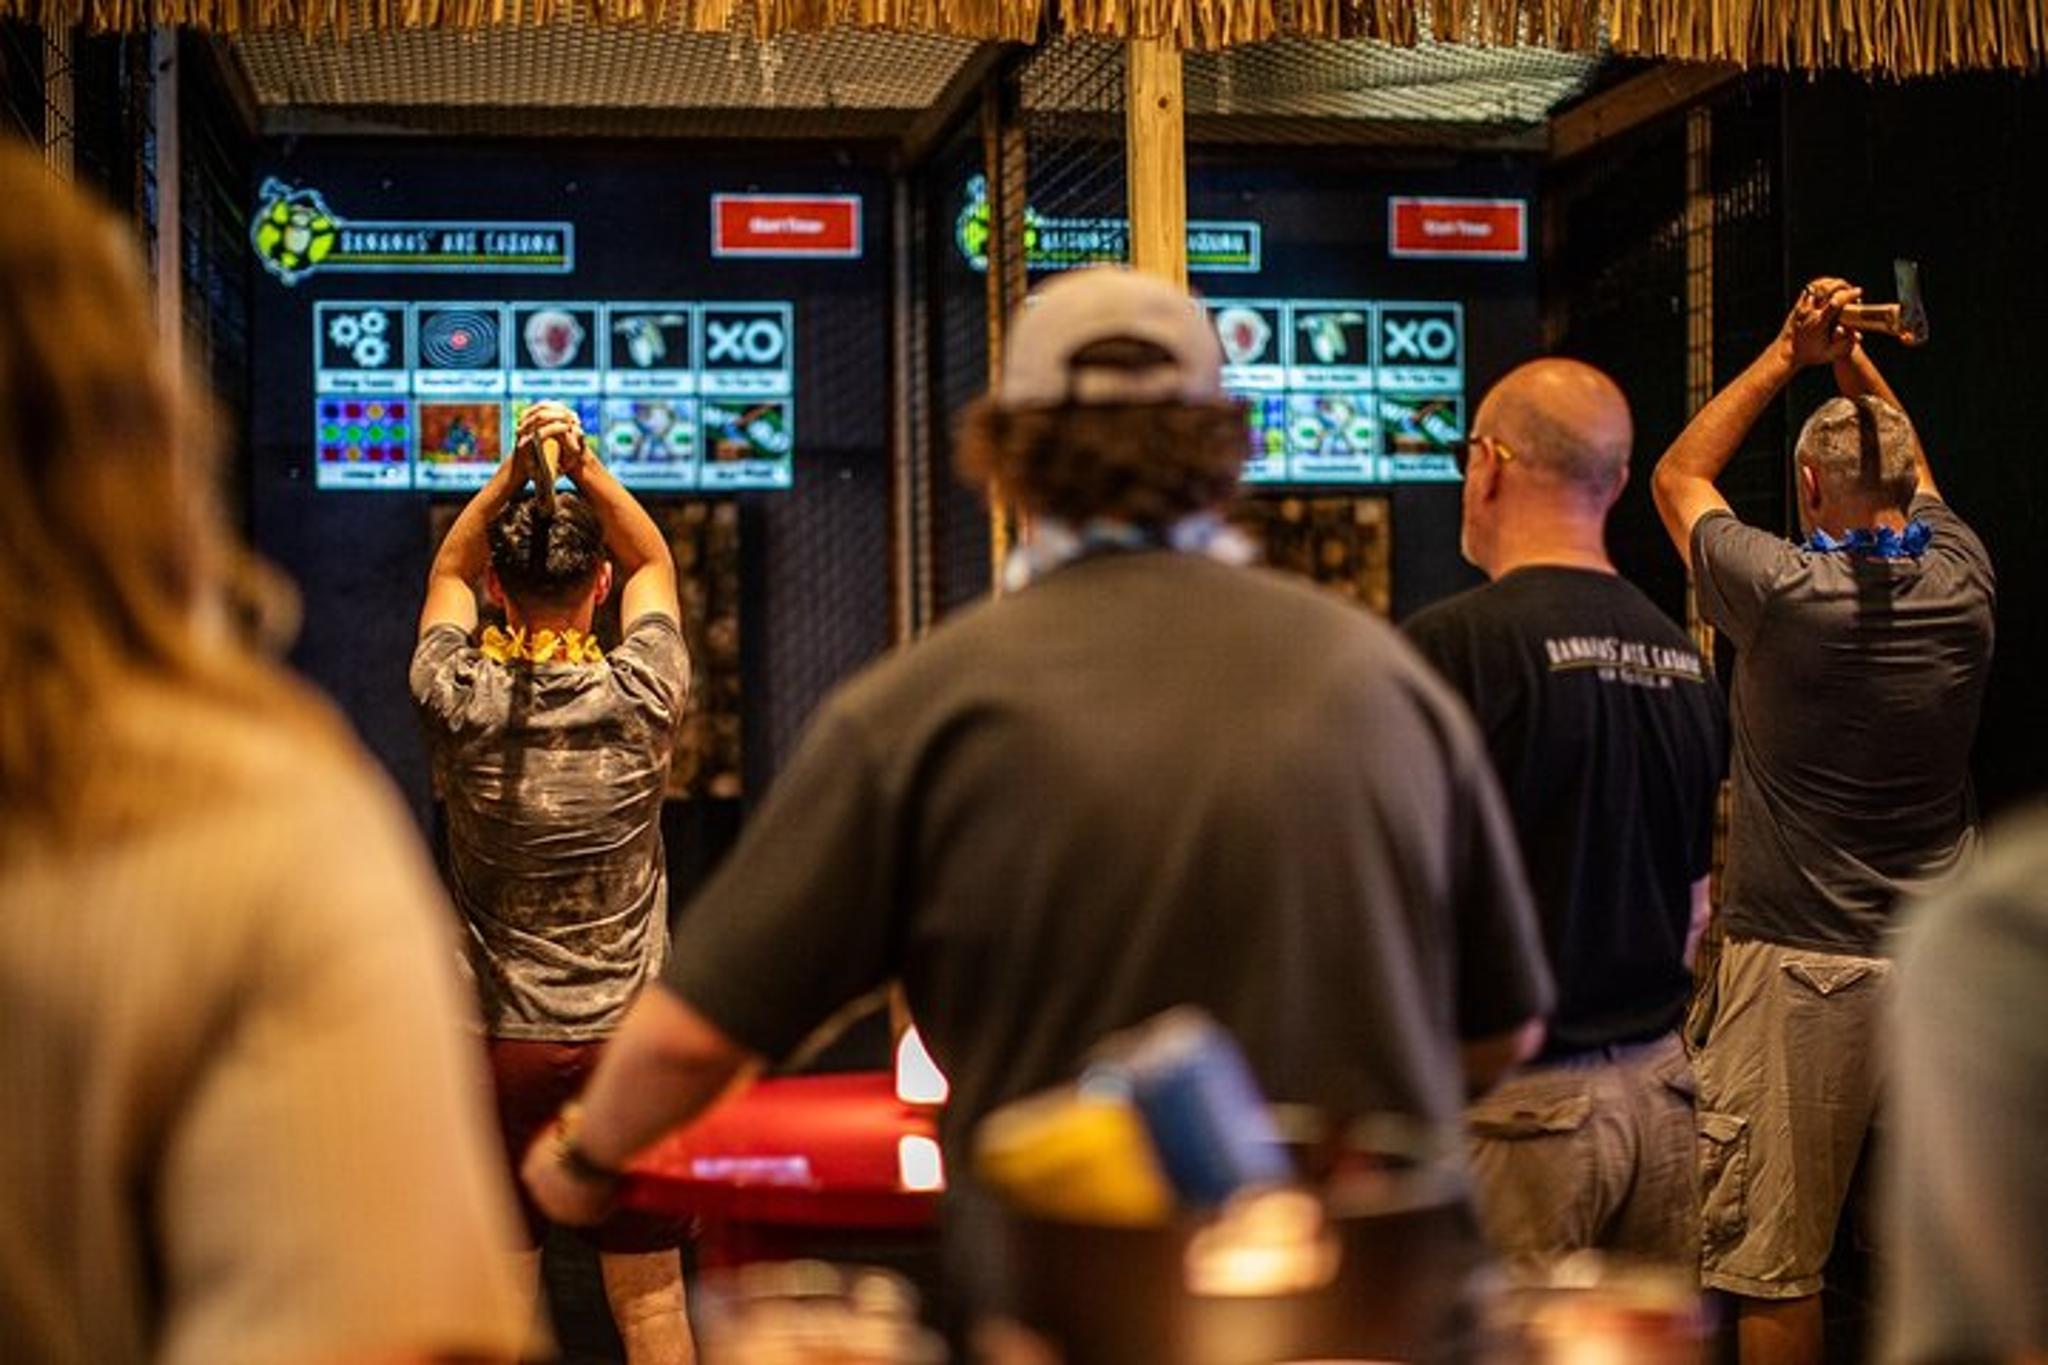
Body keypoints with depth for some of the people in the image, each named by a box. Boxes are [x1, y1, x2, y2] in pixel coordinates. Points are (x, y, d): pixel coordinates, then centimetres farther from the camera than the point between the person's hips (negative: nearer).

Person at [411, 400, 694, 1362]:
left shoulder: (460, 702, -7)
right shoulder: (639, 697, -7)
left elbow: (448, 574, 13)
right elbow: (655, 564, 11)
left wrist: (513, 472, 1)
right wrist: (585, 465, 0)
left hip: (498, 1042, 0)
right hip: (625, 1037, 0)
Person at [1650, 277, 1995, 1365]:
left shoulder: (1782, 592, -12)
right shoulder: (1961, 579, 0)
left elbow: (1677, 477, 6)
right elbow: (1910, 471, 22)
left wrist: (1785, 357, 8)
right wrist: (1852, 359, 17)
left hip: (1803, 967, -5)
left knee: (1776, 1262, 3)